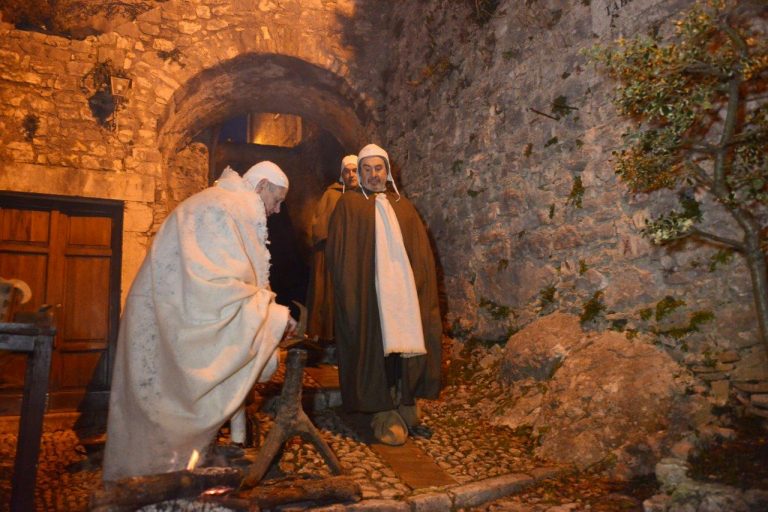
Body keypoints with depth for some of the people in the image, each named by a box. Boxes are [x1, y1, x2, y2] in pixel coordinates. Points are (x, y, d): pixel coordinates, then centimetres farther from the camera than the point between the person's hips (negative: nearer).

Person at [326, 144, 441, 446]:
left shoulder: (403, 206, 19)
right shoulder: (349, 204, 8)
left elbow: (422, 250, 15)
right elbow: (337, 251, 0)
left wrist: (420, 283, 2)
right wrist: (350, 291, -10)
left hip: (404, 290, 4)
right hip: (368, 292, -3)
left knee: (410, 341, -1)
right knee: (375, 347, -3)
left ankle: (405, 405, 14)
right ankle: (385, 413, 6)